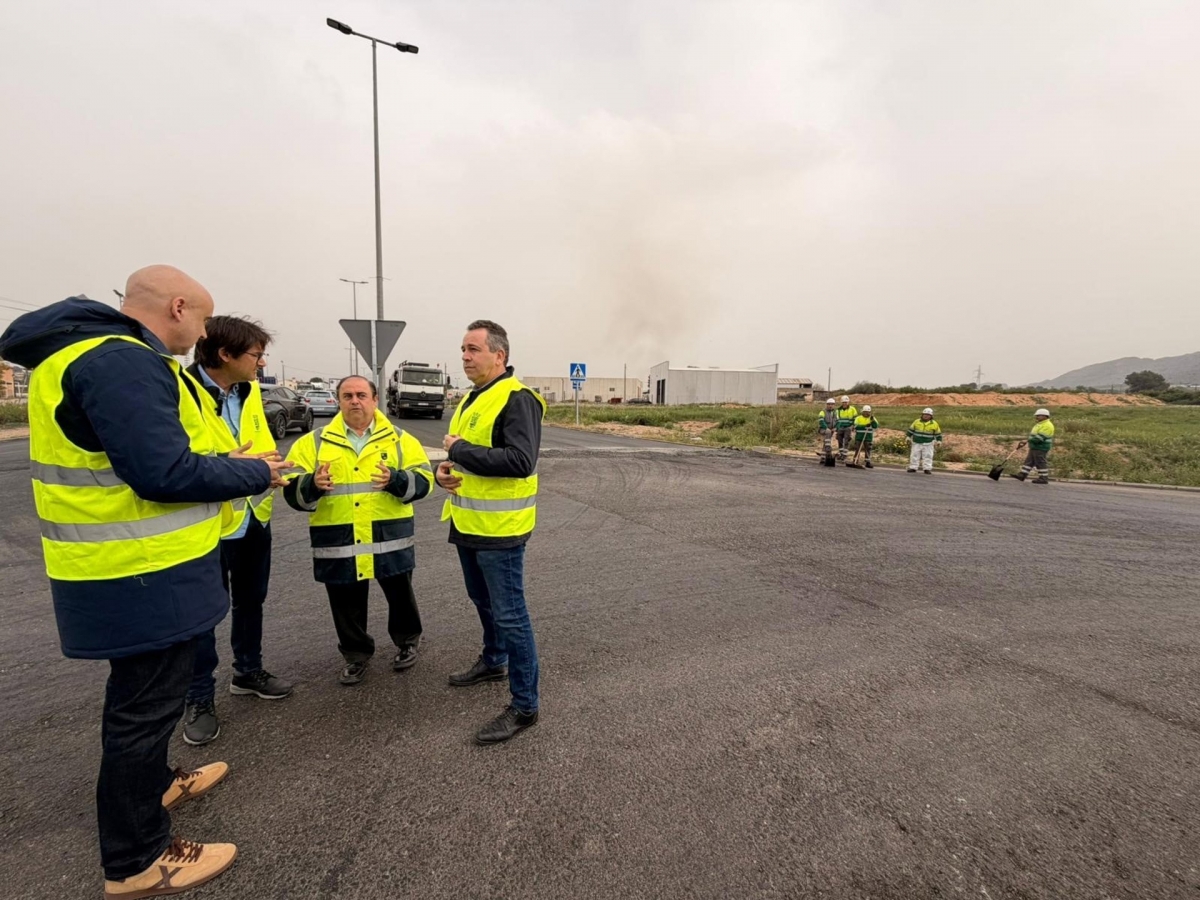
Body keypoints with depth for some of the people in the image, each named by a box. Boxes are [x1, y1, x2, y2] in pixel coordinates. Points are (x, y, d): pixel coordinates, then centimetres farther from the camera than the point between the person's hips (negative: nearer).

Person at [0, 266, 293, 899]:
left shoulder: (106, 353, 11)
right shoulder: (121, 361, -23)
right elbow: (166, 473, -28)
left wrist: (225, 463, 8)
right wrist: (256, 474, -14)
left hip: (132, 569, 11)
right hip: (143, 579, -11)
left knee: (142, 695, 27)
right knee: (145, 705, 5)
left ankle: (152, 784, 48)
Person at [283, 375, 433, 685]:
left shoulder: (399, 440, 4)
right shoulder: (314, 442, 4)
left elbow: (422, 480, -2)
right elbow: (292, 490, 0)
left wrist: (395, 480, -22)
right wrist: (313, 485, -23)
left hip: (390, 538, 0)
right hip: (338, 542, 1)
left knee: (399, 594, 13)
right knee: (347, 604, 14)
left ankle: (408, 640, 38)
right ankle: (356, 654, 36)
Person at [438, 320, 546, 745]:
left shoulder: (517, 399, -17)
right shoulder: (470, 400, 14)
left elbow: (520, 461, -28)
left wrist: (461, 449, -20)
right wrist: (445, 470, -1)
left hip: (498, 528, -9)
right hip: (468, 523, 10)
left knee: (509, 614, -1)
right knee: (484, 602, 25)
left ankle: (524, 705, 12)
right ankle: (493, 661, 47)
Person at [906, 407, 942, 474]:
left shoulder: (934, 424, -1)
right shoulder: (917, 421, 0)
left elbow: (938, 433, 7)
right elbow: (911, 430, 7)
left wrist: (939, 441, 4)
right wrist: (909, 437, 6)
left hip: (928, 444, -1)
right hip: (916, 443, 1)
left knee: (927, 456, -2)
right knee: (915, 455, 3)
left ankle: (927, 469, 1)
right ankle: (913, 467, 9)